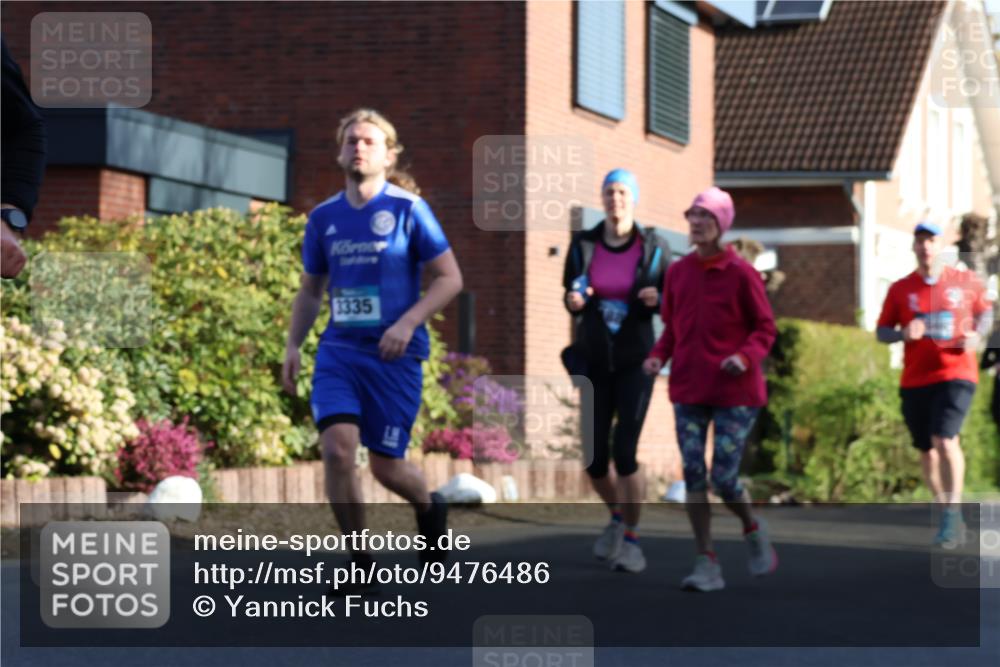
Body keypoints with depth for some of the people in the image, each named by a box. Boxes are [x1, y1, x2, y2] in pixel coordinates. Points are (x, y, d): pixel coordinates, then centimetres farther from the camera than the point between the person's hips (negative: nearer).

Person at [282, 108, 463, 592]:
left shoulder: (408, 209, -4)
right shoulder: (323, 217, 8)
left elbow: (450, 278, -4)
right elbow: (310, 290, 19)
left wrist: (407, 322, -17)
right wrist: (293, 345, 6)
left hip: (393, 355, -3)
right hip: (338, 351, 3)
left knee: (385, 465, 1)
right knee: (337, 448, -17)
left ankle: (430, 508, 37)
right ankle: (361, 564, -3)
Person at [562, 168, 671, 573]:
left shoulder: (653, 247, -8)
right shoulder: (583, 245, -2)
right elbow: (571, 296, 8)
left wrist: (657, 299, -23)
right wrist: (573, 302, -15)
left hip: (636, 361, -3)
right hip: (594, 361, 3)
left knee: (624, 452, -15)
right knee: (594, 458, 4)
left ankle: (632, 541, 2)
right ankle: (617, 515, 35)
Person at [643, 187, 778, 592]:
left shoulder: (741, 273, -6)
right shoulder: (677, 272, 7)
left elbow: (765, 328, -2)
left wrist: (746, 356, -20)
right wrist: (658, 356, -2)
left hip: (734, 392, -4)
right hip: (687, 391, 4)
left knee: (724, 477, -6)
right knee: (693, 473, -3)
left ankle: (752, 530, 26)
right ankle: (706, 565, 2)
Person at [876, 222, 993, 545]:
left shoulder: (966, 282, 3)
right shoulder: (900, 289, 4)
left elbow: (985, 312, 18)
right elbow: (882, 331, 6)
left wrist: (977, 335, -3)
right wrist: (903, 333, -15)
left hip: (955, 375, -3)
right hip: (915, 381, 3)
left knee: (944, 439, -21)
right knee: (926, 450, 9)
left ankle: (953, 512, -11)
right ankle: (946, 512, 26)